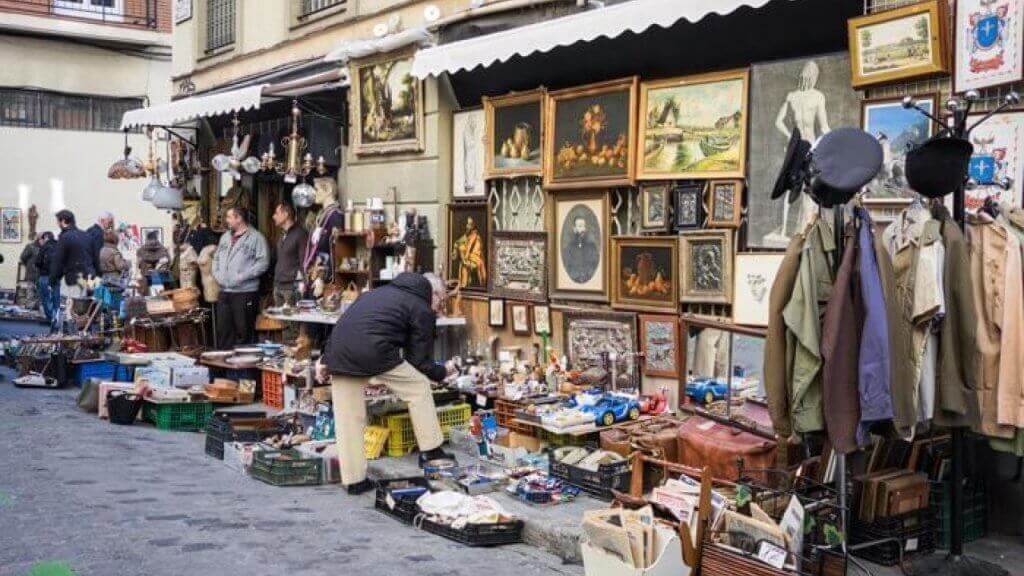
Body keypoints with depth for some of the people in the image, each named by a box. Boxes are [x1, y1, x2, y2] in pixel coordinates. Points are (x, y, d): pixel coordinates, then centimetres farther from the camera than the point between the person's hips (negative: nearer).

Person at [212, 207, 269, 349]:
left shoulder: (255, 237, -6)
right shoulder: (225, 237, 18)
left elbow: (263, 262, -13)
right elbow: (216, 257, 24)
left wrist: (243, 276, -18)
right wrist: (217, 274, 5)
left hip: (245, 291, -7)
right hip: (224, 291, 7)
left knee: (244, 331, -4)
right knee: (223, 329, 11)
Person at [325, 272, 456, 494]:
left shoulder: (382, 292, 30)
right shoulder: (423, 311, 9)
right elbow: (419, 361, 7)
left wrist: (327, 362, 26)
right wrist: (442, 373, 26)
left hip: (337, 350, 7)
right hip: (373, 351, -7)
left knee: (348, 418, 12)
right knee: (419, 386, 14)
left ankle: (353, 480, 17)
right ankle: (430, 450, 20)